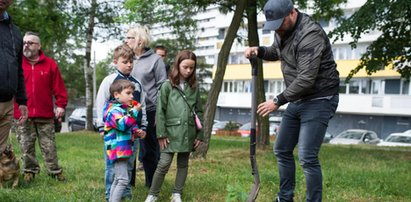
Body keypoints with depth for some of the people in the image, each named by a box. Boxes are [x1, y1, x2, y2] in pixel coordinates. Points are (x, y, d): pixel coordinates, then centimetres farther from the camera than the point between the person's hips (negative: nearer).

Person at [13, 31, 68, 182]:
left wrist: (61, 104, -4)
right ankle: (30, 171, 22)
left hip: (45, 115, -1)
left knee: (49, 146, 6)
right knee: (26, 146, 9)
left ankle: (55, 171, 16)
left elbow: (58, 87, 2)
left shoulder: (50, 64, 3)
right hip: (23, 115, 1)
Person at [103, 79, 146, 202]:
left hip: (125, 149, 11)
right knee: (123, 180, -12)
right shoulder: (114, 110, -16)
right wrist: (134, 111, -29)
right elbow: (122, 124, -33)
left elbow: (131, 126, 29)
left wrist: (137, 132, 8)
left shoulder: (126, 109, 16)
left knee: (118, 180, 18)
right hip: (118, 149, -11)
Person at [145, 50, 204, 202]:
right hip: (171, 132, -3)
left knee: (183, 164, 11)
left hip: (188, 133, 4)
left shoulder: (194, 87, 7)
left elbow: (199, 112, 9)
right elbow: (160, 111, -5)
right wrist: (161, 133, -10)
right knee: (163, 164, -4)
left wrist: (200, 135, 5)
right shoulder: (167, 86, -3)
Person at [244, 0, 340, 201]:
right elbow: (275, 52, 25)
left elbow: (306, 79, -29)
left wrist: (278, 101, -23)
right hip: (297, 99, 9)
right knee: (282, 150, 13)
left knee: (307, 158, -14)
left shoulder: (310, 34, -25)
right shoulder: (282, 30, 4)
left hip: (319, 100, -9)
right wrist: (259, 51, 3)